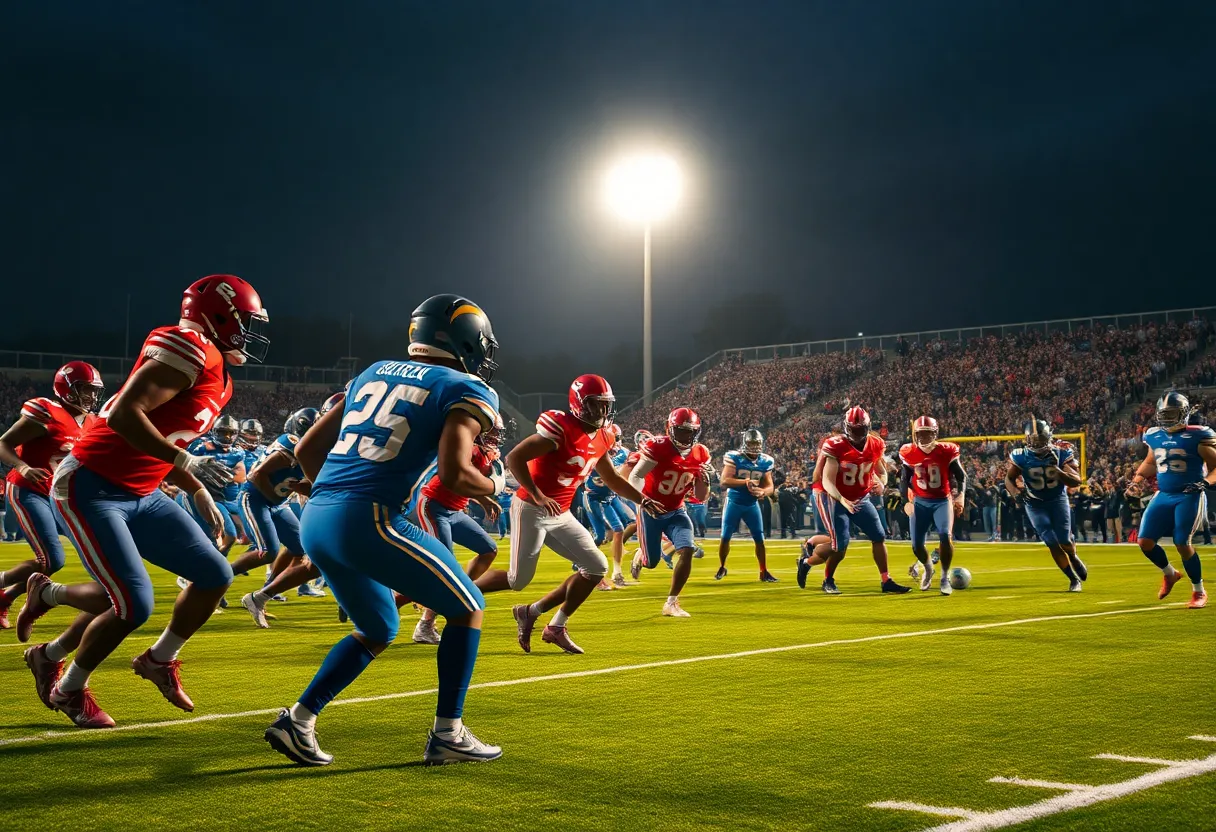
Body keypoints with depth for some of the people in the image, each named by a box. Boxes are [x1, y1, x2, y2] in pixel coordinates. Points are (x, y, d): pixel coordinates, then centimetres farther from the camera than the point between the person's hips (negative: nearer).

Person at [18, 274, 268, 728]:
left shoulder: (218, 379, 12)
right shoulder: (191, 351, -19)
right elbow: (124, 416, -27)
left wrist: (200, 494, 15)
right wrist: (188, 463, -30)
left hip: (140, 496, 10)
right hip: (90, 487, -10)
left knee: (214, 576, 4)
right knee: (134, 606, -12)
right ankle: (68, 690, 15)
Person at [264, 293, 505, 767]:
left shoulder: (374, 374, 21)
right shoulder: (467, 391, 2)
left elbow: (307, 451, 21)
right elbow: (454, 475, -14)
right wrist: (495, 486, 7)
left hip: (315, 519, 7)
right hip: (368, 521, -7)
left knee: (378, 631, 26)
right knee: (467, 610, 13)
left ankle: (298, 721, 16)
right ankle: (448, 735, 12)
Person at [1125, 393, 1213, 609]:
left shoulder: (1197, 436, -11)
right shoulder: (1155, 437, 7)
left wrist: (1205, 482, -23)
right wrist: (1138, 479, 10)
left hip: (1189, 497, -6)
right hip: (1163, 496, 6)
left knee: (1182, 543, -13)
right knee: (1145, 541, -1)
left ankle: (1199, 591, 8)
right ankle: (1170, 573, 28)